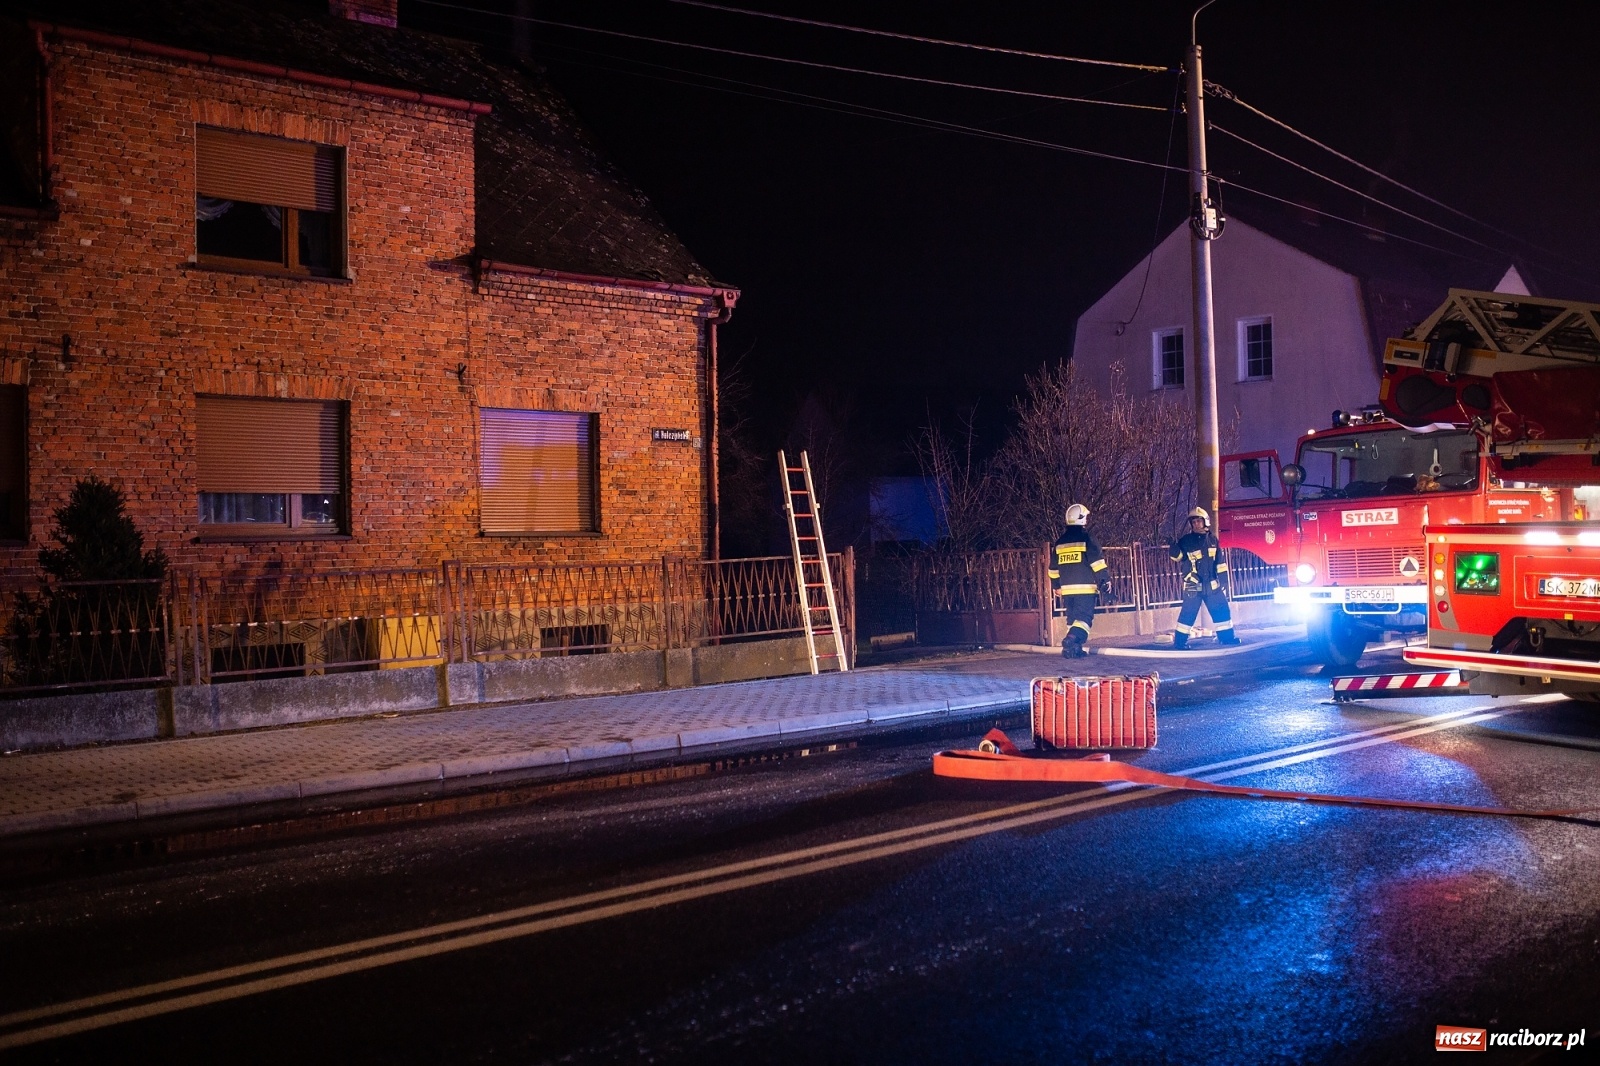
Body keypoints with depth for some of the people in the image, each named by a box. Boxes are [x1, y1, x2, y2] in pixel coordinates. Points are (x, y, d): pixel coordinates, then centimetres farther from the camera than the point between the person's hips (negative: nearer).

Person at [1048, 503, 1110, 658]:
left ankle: (1074, 648, 12)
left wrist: (1056, 586, 27)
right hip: (1085, 588, -6)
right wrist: (1105, 580, -3)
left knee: (1072, 617, 14)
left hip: (1067, 589, 6)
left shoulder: (1059, 542, 12)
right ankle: (1071, 640, -29)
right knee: (1084, 617, -8)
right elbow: (1097, 562, -10)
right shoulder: (1086, 538, -6)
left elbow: (1053, 567, 18)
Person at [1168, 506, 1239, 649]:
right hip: (1193, 584, -4)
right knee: (1188, 612, -6)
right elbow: (1178, 556, -9)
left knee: (1221, 609, 7)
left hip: (1212, 584, 4)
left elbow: (1220, 561, 11)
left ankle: (1226, 636, 20)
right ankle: (1179, 640, 1)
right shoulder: (1186, 540, -4)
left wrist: (1223, 579, 9)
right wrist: (1173, 548, -31)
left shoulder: (1212, 539, 7)